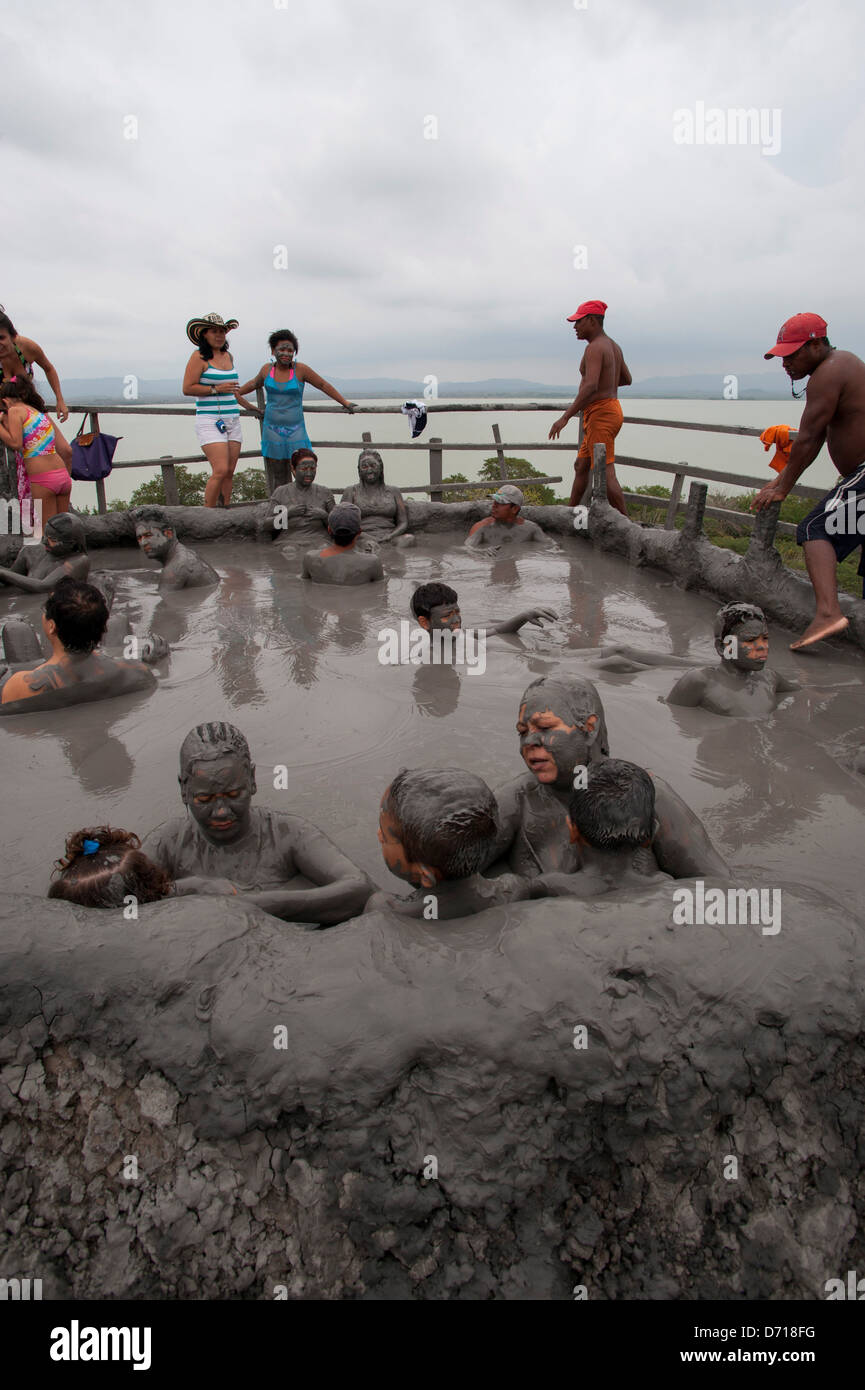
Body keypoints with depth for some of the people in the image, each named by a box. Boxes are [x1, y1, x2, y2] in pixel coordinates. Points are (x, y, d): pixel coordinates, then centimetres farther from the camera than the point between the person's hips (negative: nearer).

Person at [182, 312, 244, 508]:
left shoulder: (228, 356, 17)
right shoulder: (199, 356, -4)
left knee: (230, 472, 3)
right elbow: (187, 388, -10)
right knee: (220, 470, -18)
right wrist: (217, 389, -13)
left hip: (232, 420, 7)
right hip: (210, 420, -7)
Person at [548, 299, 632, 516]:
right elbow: (627, 380, 27)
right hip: (611, 410, 10)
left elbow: (591, 387, -29)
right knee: (581, 466, 18)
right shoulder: (613, 346, 15)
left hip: (600, 415, -10)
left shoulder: (595, 348, -15)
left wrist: (565, 417, -31)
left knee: (605, 473, -9)